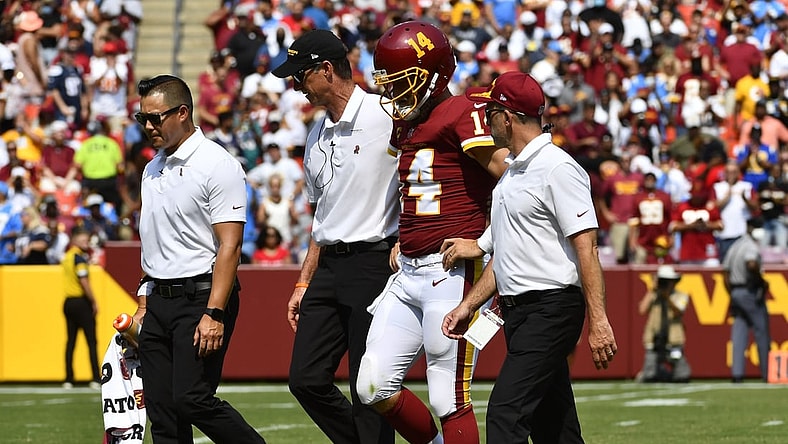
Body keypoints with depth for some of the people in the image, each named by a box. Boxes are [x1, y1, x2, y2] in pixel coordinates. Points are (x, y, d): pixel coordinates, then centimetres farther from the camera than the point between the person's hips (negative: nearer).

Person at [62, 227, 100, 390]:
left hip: (68, 302, 8)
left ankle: (68, 380, 8)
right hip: (81, 301, -8)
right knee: (91, 341, -4)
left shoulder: (67, 257, 12)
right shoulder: (79, 257, -13)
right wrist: (94, 302, -12)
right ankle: (96, 379, -7)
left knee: (71, 341, 9)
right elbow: (84, 282, -18)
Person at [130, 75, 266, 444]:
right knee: (161, 410, 2)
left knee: (191, 399, -16)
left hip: (201, 297, -8)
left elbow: (229, 246, -15)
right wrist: (144, 304, 17)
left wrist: (214, 313, -22)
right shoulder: (153, 169, 16)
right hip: (159, 300, 8)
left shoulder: (217, 164, -9)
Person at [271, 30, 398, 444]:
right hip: (329, 267, 8)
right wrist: (304, 283, 20)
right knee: (306, 379, 4)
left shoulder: (387, 116, -9)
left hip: (375, 262, -8)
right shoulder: (318, 135, 16)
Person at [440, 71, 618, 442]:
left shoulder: (557, 168, -12)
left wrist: (598, 321, -23)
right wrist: (469, 305, 18)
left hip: (551, 310, -10)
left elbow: (586, 247, -18)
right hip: (519, 314, 10)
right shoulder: (513, 173, 18)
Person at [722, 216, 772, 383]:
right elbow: (752, 264, -32)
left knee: (739, 335, 4)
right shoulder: (751, 246, -11)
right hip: (750, 292, -8)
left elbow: (726, 273, 16)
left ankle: (737, 373, -4)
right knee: (762, 332, 1)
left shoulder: (735, 246, 16)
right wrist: (762, 281, -17)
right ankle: (767, 372, 4)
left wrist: (732, 295, 17)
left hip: (735, 293, 8)